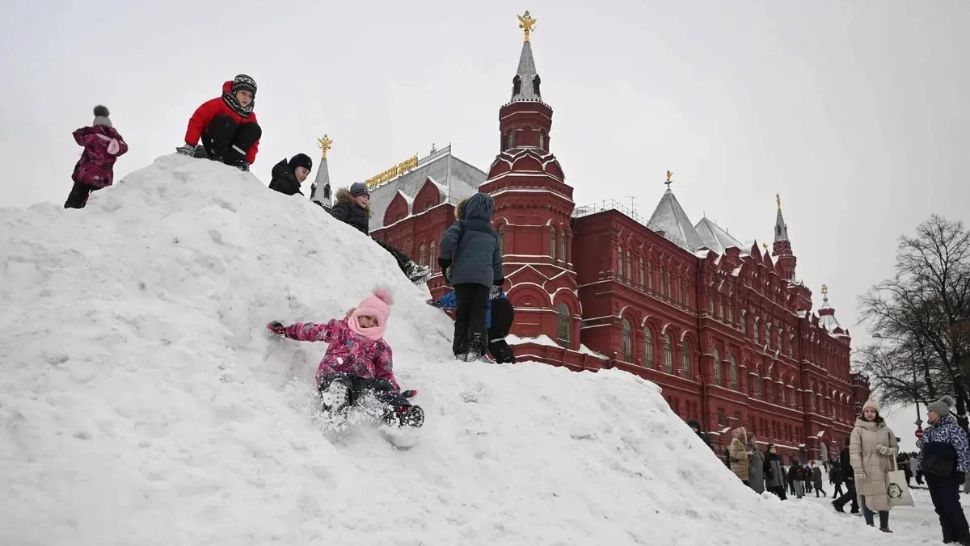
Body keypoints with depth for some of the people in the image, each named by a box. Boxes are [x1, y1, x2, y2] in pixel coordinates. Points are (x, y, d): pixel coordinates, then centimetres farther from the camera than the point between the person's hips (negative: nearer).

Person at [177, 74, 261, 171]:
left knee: (254, 129, -16)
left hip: (233, 149, 4)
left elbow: (253, 141, 5)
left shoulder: (250, 116, 8)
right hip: (212, 144, -4)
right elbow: (197, 120, -12)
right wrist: (190, 145, -20)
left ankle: (233, 160, -23)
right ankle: (216, 156, -20)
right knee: (226, 121, -31)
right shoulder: (219, 104, -6)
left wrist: (248, 161, -10)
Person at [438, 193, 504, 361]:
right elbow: (497, 261, 24)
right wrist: (498, 282, 34)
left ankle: (460, 349, -1)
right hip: (484, 278, 2)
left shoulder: (462, 225, 7)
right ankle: (475, 347, -14)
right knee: (478, 313, 4)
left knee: (462, 312, 6)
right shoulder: (492, 233, 21)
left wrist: (445, 264, 0)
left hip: (462, 276, -2)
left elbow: (447, 241, -12)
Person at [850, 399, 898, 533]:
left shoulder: (886, 429, 9)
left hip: (883, 470, 4)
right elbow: (854, 452, -8)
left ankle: (884, 527, 23)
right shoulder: (858, 430, -3)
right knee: (867, 500, 0)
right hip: (866, 472, -4)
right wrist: (858, 471, -16)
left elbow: (895, 448, 15)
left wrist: (887, 450, -8)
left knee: (884, 499, 10)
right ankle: (869, 527, 9)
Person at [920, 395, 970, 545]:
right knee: (941, 508, 9)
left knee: (952, 507, -6)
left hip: (947, 476, -7)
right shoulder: (929, 431, 12)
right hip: (931, 475, 7)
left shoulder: (952, 428, -10)